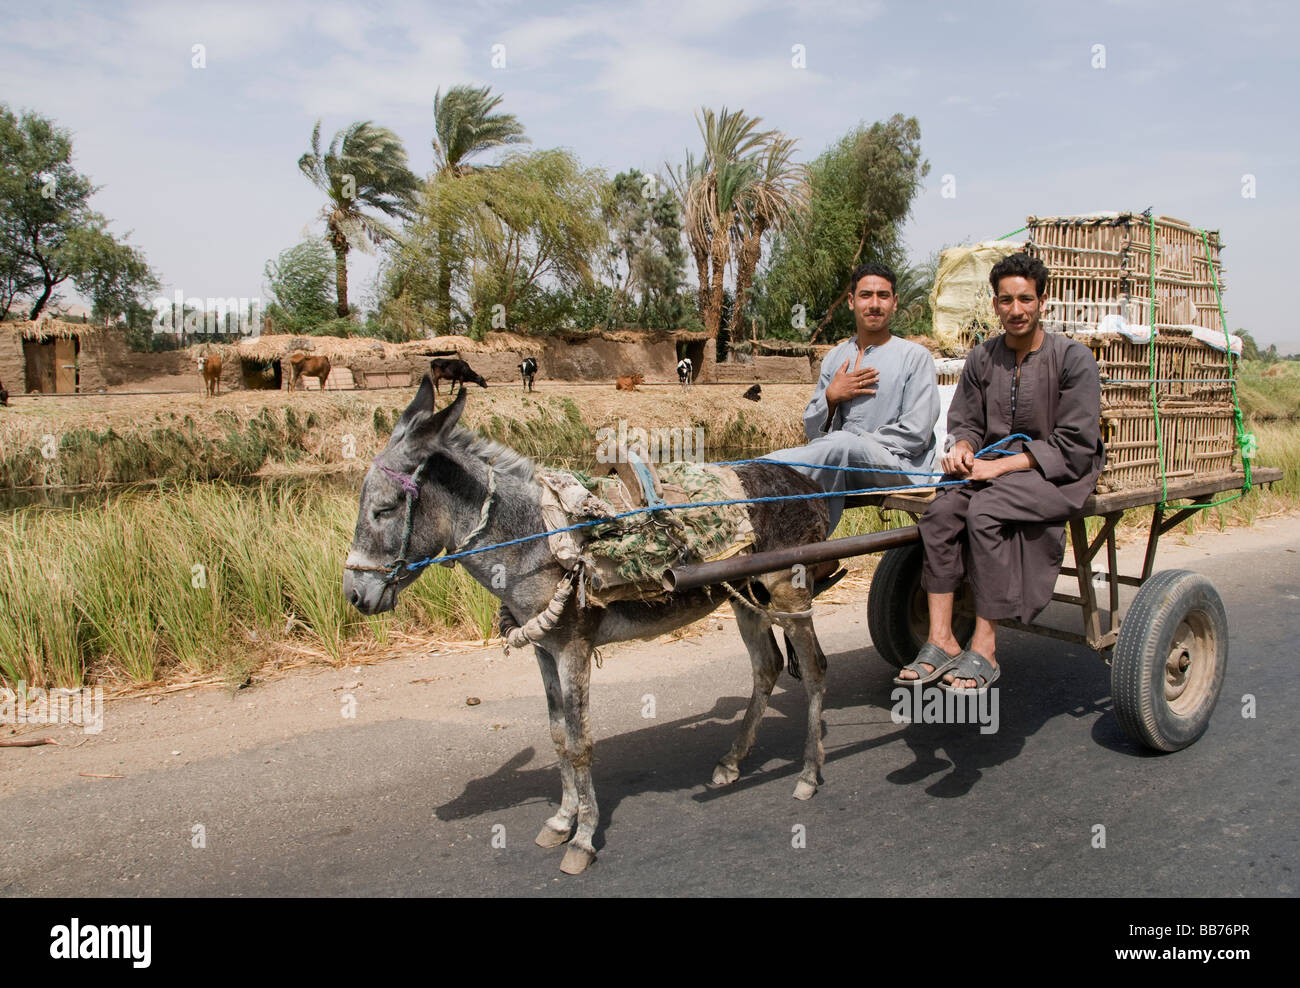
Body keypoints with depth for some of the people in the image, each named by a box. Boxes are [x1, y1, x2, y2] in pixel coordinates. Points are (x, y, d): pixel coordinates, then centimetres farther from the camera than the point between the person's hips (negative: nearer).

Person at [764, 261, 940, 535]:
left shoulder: (915, 356, 5)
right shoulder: (836, 357, 19)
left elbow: (915, 434, -6)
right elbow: (812, 430, 17)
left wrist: (853, 444, -11)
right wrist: (831, 397, -4)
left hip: (899, 465, -4)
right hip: (842, 463, 4)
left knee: (842, 444, -37)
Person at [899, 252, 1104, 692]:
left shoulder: (1073, 358, -6)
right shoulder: (983, 358, 8)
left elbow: (1074, 445, -11)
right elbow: (966, 421, 14)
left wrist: (1002, 465, -18)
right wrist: (961, 448, -12)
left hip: (1060, 473, -5)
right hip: (994, 467, 5)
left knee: (985, 511, -32)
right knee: (941, 511, -25)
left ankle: (984, 649, -25)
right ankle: (941, 642, -22)